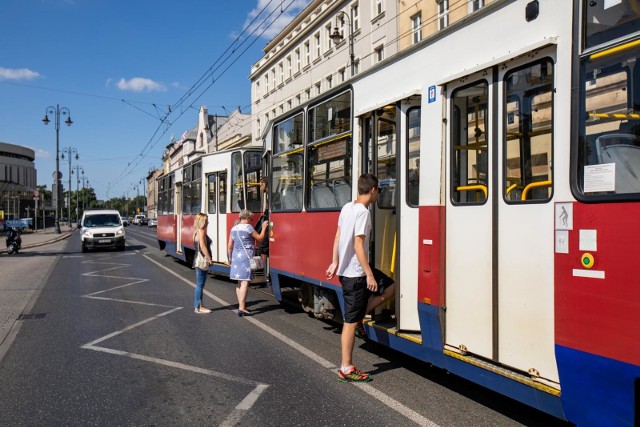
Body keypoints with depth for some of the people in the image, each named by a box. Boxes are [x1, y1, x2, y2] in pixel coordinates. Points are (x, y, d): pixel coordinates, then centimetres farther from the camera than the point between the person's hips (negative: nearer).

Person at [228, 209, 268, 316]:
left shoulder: (234, 229, 13)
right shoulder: (248, 227, -8)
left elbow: (229, 246, 16)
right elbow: (259, 238, -2)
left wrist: (230, 258, 25)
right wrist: (264, 228, 11)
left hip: (236, 256, 8)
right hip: (246, 256, -8)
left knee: (240, 282, 14)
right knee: (245, 281, -8)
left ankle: (241, 306, 19)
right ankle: (242, 308, -12)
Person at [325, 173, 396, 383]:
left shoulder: (347, 207, 9)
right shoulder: (363, 212, -17)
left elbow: (338, 237, 14)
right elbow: (358, 245, -22)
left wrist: (335, 262, 20)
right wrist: (369, 274, -19)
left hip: (345, 270, 9)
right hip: (355, 274, -9)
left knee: (391, 288, 18)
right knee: (351, 321, -1)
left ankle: (360, 316, 16)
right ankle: (346, 369, 9)